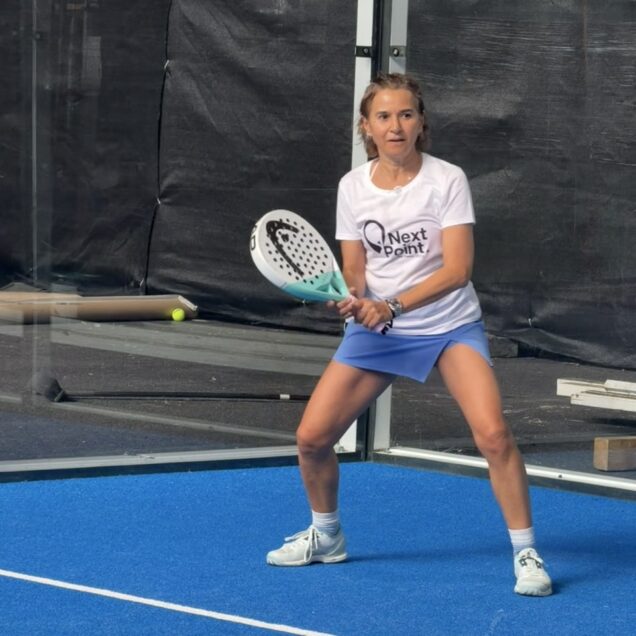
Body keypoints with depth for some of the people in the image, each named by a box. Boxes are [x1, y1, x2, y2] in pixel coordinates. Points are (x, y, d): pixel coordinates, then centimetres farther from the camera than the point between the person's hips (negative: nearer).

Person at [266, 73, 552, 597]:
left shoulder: (447, 180, -13)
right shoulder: (353, 186, -3)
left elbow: (457, 269, -20)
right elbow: (354, 269, 2)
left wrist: (392, 305, -29)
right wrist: (354, 299, -21)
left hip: (449, 324, -3)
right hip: (376, 328, 4)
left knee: (493, 434, -23)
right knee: (312, 437, -2)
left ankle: (526, 553, -8)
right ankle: (326, 537, 25)